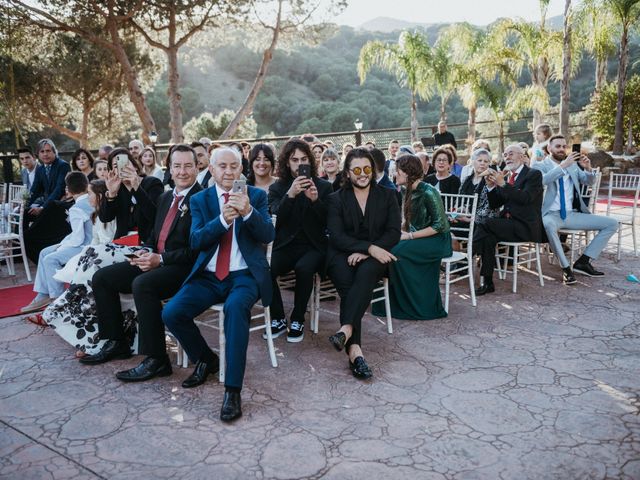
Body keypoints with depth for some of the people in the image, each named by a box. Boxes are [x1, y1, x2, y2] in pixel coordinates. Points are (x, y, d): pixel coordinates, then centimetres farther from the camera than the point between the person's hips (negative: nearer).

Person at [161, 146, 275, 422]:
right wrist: (223, 219, -23)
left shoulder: (257, 196, 5)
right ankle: (205, 360, 9)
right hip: (208, 276, 3)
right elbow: (196, 241, -5)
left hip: (245, 275, -3)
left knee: (235, 307, -36)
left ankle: (233, 391, -29)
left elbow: (268, 236, -7)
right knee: (171, 313, -20)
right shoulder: (199, 200, 9)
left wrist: (248, 211, -25)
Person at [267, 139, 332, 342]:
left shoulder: (324, 186, 6)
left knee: (304, 268, -34)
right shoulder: (277, 188, 8)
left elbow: (328, 221, -2)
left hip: (313, 246, -1)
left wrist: (315, 199, -19)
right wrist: (290, 194, -24)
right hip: (285, 246, 1)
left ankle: (297, 321, -14)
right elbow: (277, 217, -8)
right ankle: (278, 319, -8)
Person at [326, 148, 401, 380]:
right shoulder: (336, 199, 11)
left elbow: (394, 233, 2)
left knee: (366, 272, -35)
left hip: (374, 256, 0)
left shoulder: (387, 195, 14)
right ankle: (354, 348, -42)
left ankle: (346, 328, -47)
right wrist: (369, 247, -19)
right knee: (347, 282, -32)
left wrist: (365, 252, -14)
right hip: (342, 255, 0)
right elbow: (336, 236, -3)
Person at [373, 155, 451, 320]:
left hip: (438, 240, -7)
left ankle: (416, 307, -13)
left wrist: (411, 236, -20)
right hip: (417, 236, 7)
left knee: (397, 252, -27)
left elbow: (439, 225, -18)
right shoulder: (406, 191, 6)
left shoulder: (428, 193, -18)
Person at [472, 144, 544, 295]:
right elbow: (494, 205, 15)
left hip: (525, 226, -5)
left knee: (486, 224, -27)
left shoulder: (534, 174, 0)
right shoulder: (505, 176, 18)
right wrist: (491, 186, -2)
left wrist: (503, 184, -20)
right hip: (508, 224, 5)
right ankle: (487, 283, -23)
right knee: (488, 237, -26)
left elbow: (525, 198, -17)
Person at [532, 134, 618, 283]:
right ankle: (566, 268, -26)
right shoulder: (540, 166, 1)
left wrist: (588, 168, -10)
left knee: (612, 224, -4)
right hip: (552, 214, -6)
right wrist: (563, 165, -27)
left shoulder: (573, 164, 16)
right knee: (548, 224, -41)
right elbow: (543, 180, -20)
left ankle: (583, 261, -4)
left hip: (573, 214, 6)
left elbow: (589, 181, 11)